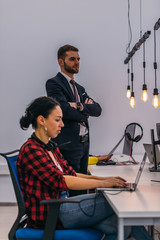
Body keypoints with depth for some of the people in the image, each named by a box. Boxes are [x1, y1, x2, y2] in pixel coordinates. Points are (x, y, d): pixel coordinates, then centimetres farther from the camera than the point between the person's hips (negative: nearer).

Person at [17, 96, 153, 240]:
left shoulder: (51, 147, 15)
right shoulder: (30, 150, -15)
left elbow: (70, 174, 14)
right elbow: (59, 180, -23)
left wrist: (103, 179, 1)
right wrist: (101, 183, -22)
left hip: (59, 204, 8)